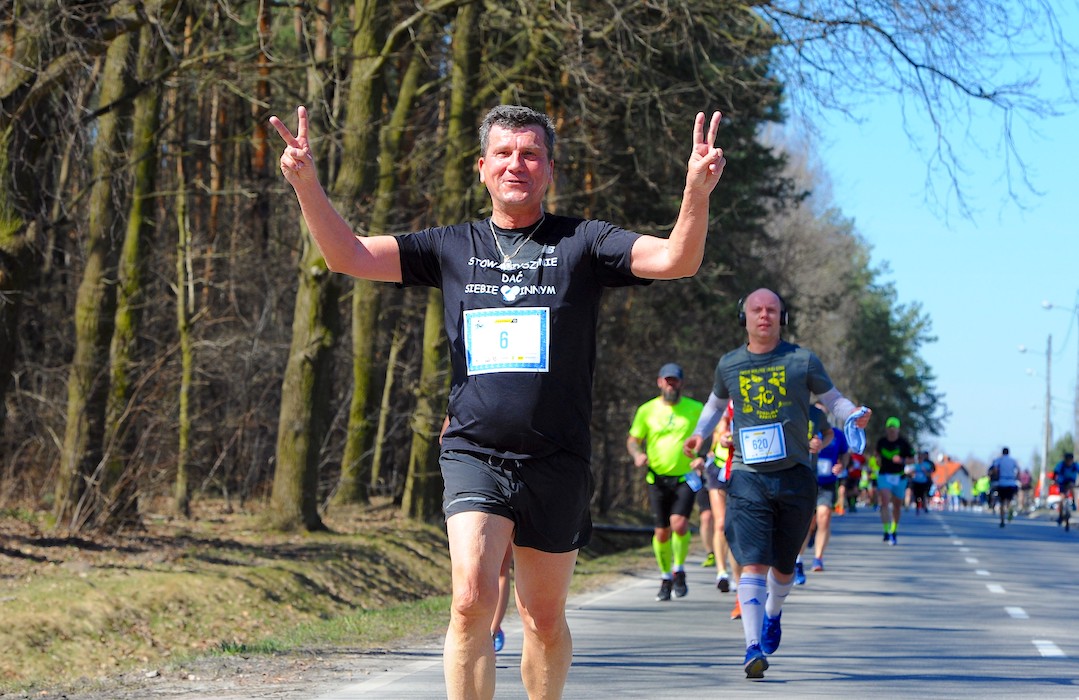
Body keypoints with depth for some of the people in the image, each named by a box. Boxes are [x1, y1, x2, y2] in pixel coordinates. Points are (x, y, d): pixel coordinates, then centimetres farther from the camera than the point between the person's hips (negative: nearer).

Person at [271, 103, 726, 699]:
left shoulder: (583, 243, 3)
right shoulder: (452, 248, 9)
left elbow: (676, 260, -10)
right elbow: (349, 256, 4)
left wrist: (696, 191, -29)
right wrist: (307, 185, -13)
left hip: (557, 464, 0)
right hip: (473, 455, 0)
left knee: (545, 619, 10)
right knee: (472, 600, -19)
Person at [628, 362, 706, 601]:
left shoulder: (696, 409, 3)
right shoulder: (647, 410, 5)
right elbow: (633, 439, 12)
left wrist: (703, 458, -10)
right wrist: (637, 454, -11)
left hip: (685, 477, -2)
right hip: (657, 479, 2)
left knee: (679, 523, -21)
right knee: (661, 532, 3)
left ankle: (679, 571, 2)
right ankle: (665, 578, 23)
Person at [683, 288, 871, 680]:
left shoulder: (802, 361, 1)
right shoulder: (729, 365, 7)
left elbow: (832, 398, 8)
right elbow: (716, 402, 26)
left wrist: (854, 416, -13)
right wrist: (700, 433, 9)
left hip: (795, 476, 0)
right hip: (748, 476, 0)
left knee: (782, 566, 13)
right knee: (753, 562, -16)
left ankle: (773, 613, 45)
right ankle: (753, 648, -20)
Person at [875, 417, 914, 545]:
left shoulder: (903, 443, -6)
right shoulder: (881, 441, 1)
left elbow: (912, 459, -3)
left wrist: (902, 460, -19)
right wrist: (878, 459, 5)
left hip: (899, 477, 0)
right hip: (884, 476, 0)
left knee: (897, 506, 11)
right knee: (885, 502, -19)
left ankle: (894, 531, 31)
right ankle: (887, 531, -24)